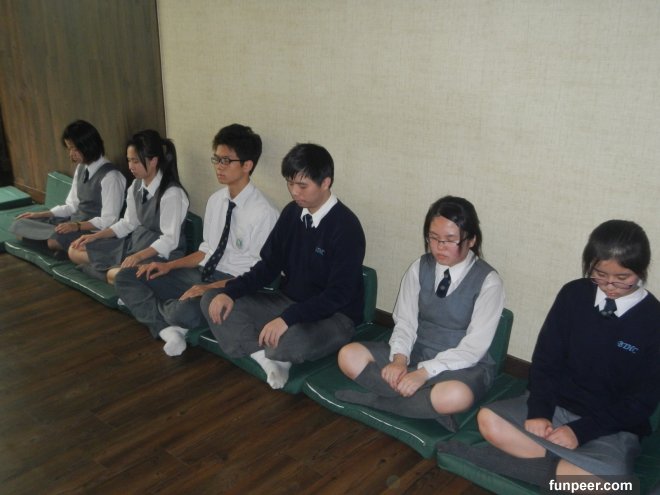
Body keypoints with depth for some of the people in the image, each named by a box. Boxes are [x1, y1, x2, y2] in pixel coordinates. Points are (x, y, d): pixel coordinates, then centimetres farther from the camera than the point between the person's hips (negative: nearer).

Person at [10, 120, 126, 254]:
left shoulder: (110, 176, -18)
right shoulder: (81, 168, 9)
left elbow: (108, 221, -19)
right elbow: (72, 205, 15)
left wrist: (77, 226, -29)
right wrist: (41, 214, 5)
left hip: (92, 230, -9)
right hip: (74, 221, 9)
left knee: (54, 239, -35)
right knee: (19, 225, 2)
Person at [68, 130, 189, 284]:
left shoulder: (171, 193, -23)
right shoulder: (136, 186, 1)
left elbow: (169, 240, -23)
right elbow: (128, 223, 12)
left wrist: (138, 256, -33)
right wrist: (95, 236, 4)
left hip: (161, 253, -8)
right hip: (135, 241, 8)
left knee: (116, 276, -34)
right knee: (75, 251, 9)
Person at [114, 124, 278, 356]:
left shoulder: (263, 213, -17)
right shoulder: (215, 200, 7)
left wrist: (210, 288, -24)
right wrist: (169, 265, 2)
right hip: (202, 274, 8)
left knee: (185, 311, -37)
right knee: (126, 277, 1)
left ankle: (160, 307, 0)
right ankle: (168, 328, -15)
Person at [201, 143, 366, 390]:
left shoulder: (346, 227, -19)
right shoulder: (292, 213, 1)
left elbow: (338, 294, -23)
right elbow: (269, 264, 7)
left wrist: (288, 319, -33)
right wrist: (231, 291, -9)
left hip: (332, 315, -7)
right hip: (287, 302, 7)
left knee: (294, 341, -40)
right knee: (212, 300, -5)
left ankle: (259, 349, -5)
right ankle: (268, 356, -17)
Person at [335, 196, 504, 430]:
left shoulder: (488, 281, -14)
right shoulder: (419, 268, -1)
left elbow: (474, 346, -18)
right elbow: (405, 321, -2)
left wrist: (425, 372, -27)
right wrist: (400, 358, -23)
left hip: (463, 365, -4)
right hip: (416, 353, 4)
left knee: (455, 396, -40)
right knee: (349, 356, -16)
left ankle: (375, 400, -18)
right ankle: (427, 405, -18)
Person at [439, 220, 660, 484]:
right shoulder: (574, 294, -3)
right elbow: (545, 358, 0)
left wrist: (580, 431, -17)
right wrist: (538, 411, -15)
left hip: (612, 426, -2)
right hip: (553, 405, 2)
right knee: (488, 418, -22)